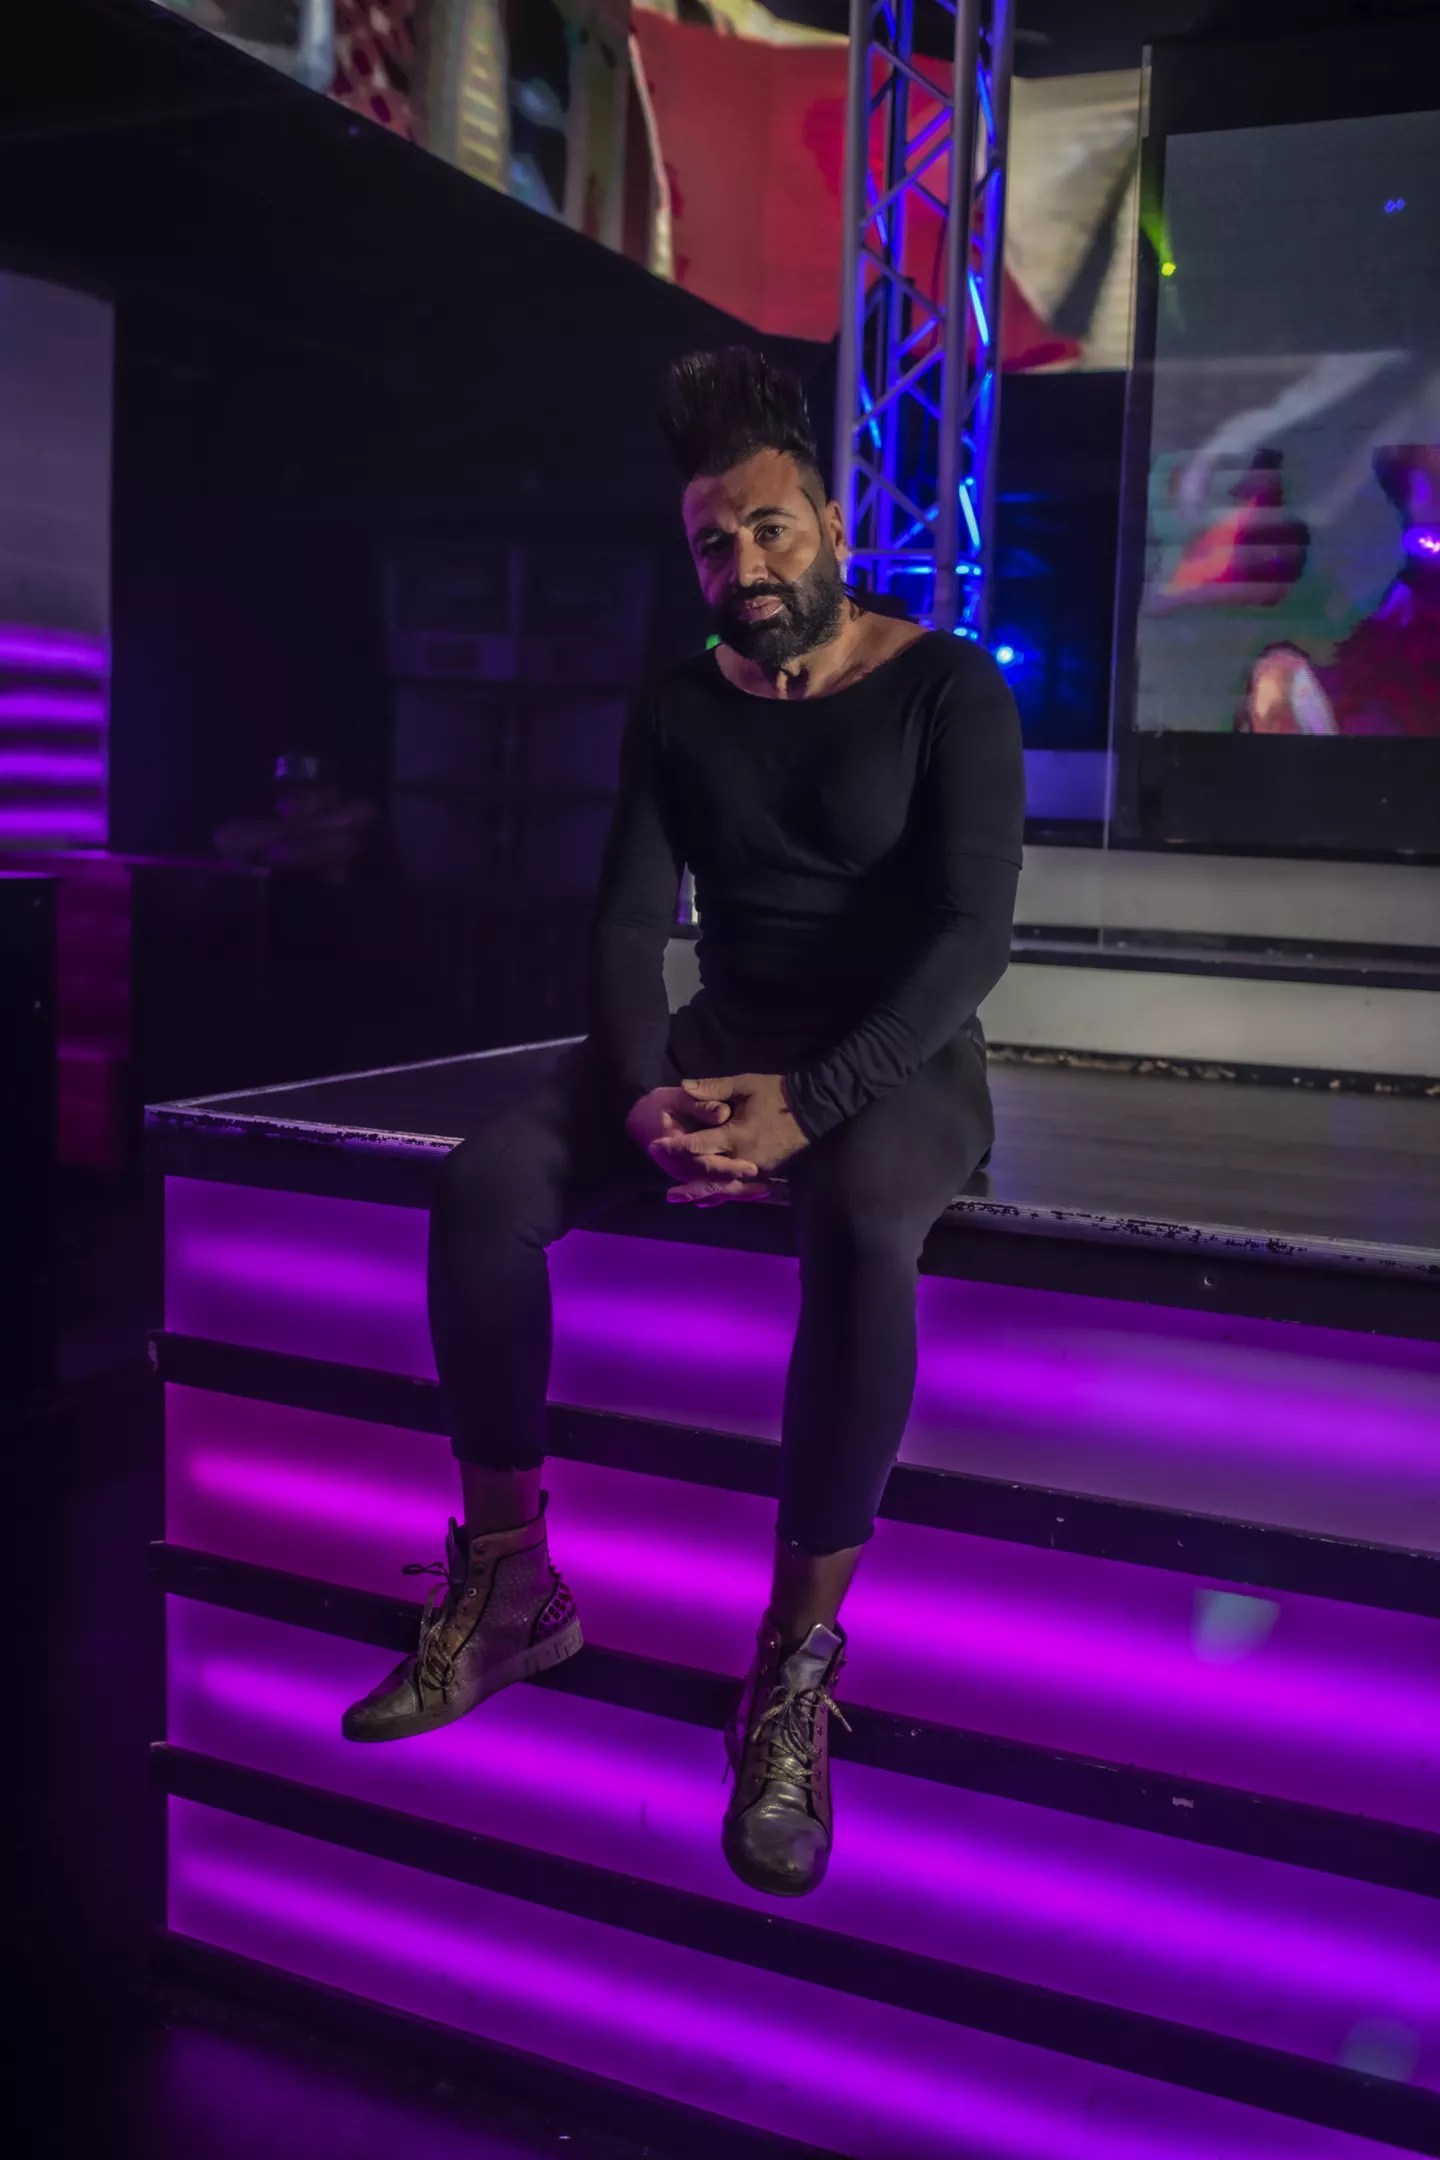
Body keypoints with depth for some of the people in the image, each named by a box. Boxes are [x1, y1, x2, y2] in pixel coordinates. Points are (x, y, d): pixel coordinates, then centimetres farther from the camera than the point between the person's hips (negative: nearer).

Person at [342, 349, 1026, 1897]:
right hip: (723, 1043, 4)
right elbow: (629, 922, 2)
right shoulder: (679, 714, 9)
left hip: (897, 1059, -4)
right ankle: (507, 1586, -9)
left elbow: (973, 929, -15)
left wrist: (809, 1106, -27)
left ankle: (798, 1662, -28)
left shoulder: (947, 691, -5)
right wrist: (647, 1090, -19)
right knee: (485, 1187, -22)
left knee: (858, 1231, -40)